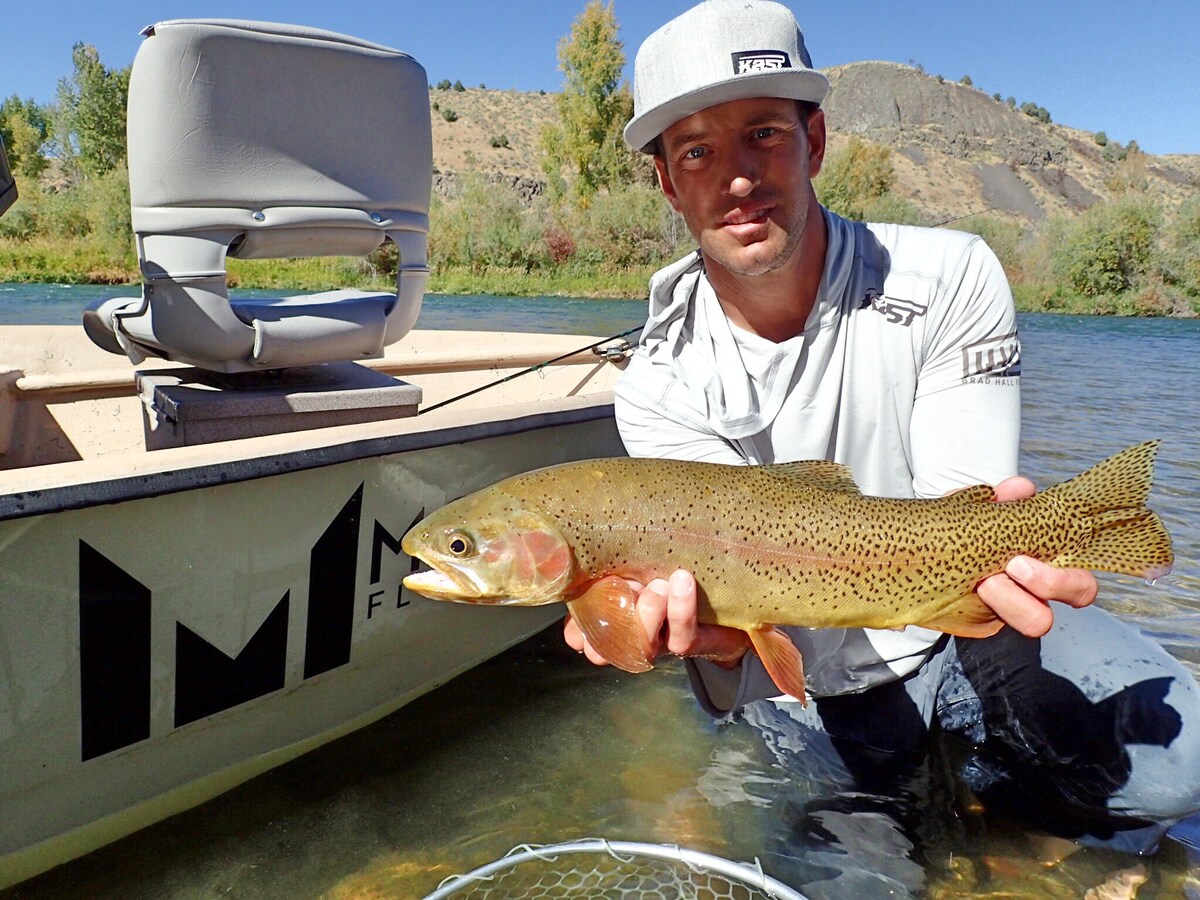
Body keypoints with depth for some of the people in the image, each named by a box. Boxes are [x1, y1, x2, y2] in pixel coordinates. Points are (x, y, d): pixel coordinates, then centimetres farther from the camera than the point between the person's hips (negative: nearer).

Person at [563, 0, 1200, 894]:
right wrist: (714, 630, -46)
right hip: (810, 678, 1)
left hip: (959, 626, 0)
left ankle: (986, 786, 9)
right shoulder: (660, 387, -15)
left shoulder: (948, 278, -17)